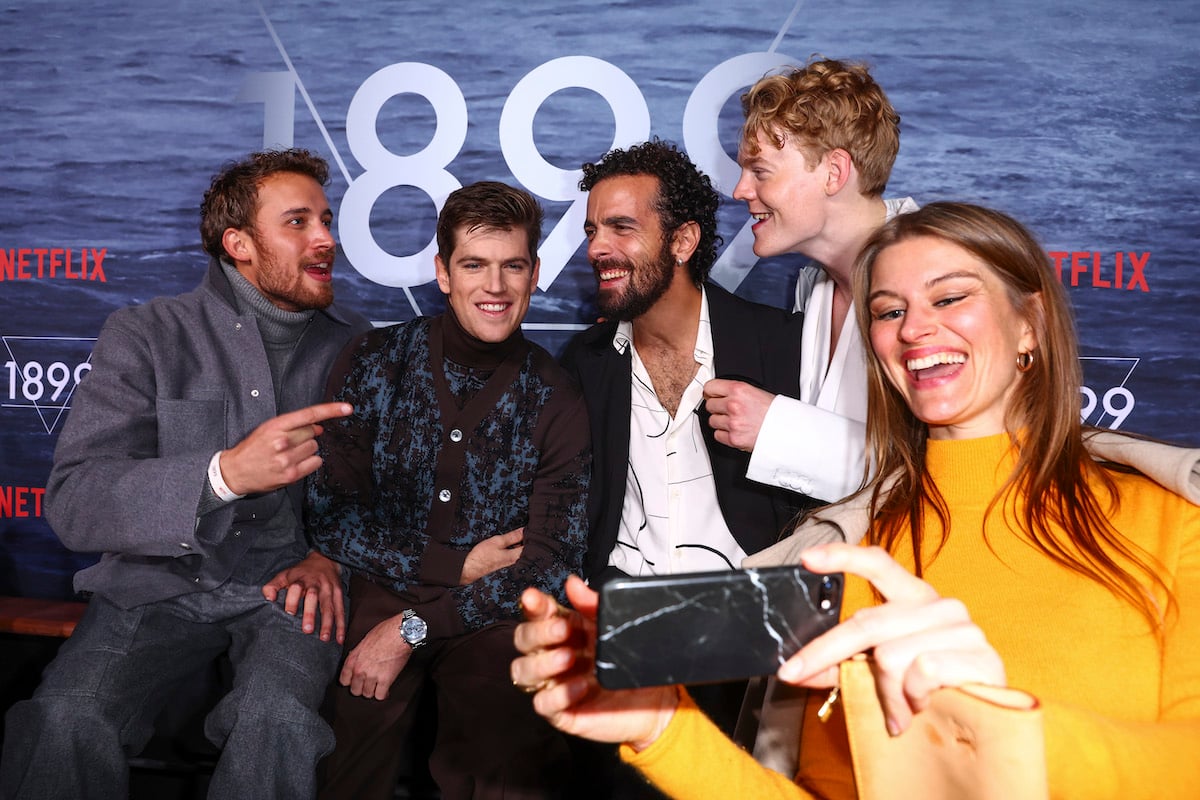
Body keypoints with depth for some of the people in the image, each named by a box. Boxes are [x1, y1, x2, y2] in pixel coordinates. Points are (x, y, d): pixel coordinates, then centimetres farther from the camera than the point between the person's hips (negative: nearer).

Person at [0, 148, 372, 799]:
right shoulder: (145, 336, -2)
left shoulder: (354, 344, 6)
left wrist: (331, 554, -9)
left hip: (287, 583, 1)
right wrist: (225, 473, -30)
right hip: (161, 581, 0)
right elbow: (74, 503, -13)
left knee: (280, 719, -30)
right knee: (65, 720, -27)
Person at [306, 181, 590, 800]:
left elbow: (550, 567, -5)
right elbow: (329, 515, 0)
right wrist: (455, 565, -9)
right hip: (378, 593, 1)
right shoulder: (372, 365, 0)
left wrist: (415, 628, -13)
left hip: (492, 617, -1)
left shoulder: (555, 403, -2)